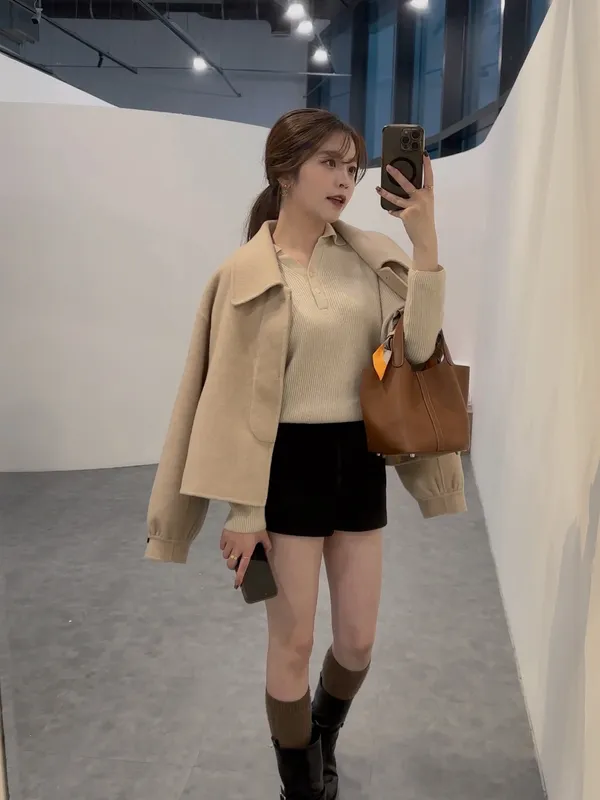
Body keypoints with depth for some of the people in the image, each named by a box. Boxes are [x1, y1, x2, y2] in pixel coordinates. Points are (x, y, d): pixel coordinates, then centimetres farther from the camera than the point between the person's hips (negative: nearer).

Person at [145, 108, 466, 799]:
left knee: (358, 640, 15)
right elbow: (236, 398, -8)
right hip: (289, 462, -4)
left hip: (358, 459, 4)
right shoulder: (247, 274, -8)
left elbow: (416, 346, -10)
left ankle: (322, 743, 47)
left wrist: (425, 240, -17)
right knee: (293, 642, 8)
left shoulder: (370, 257, 3)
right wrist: (243, 512, -9)